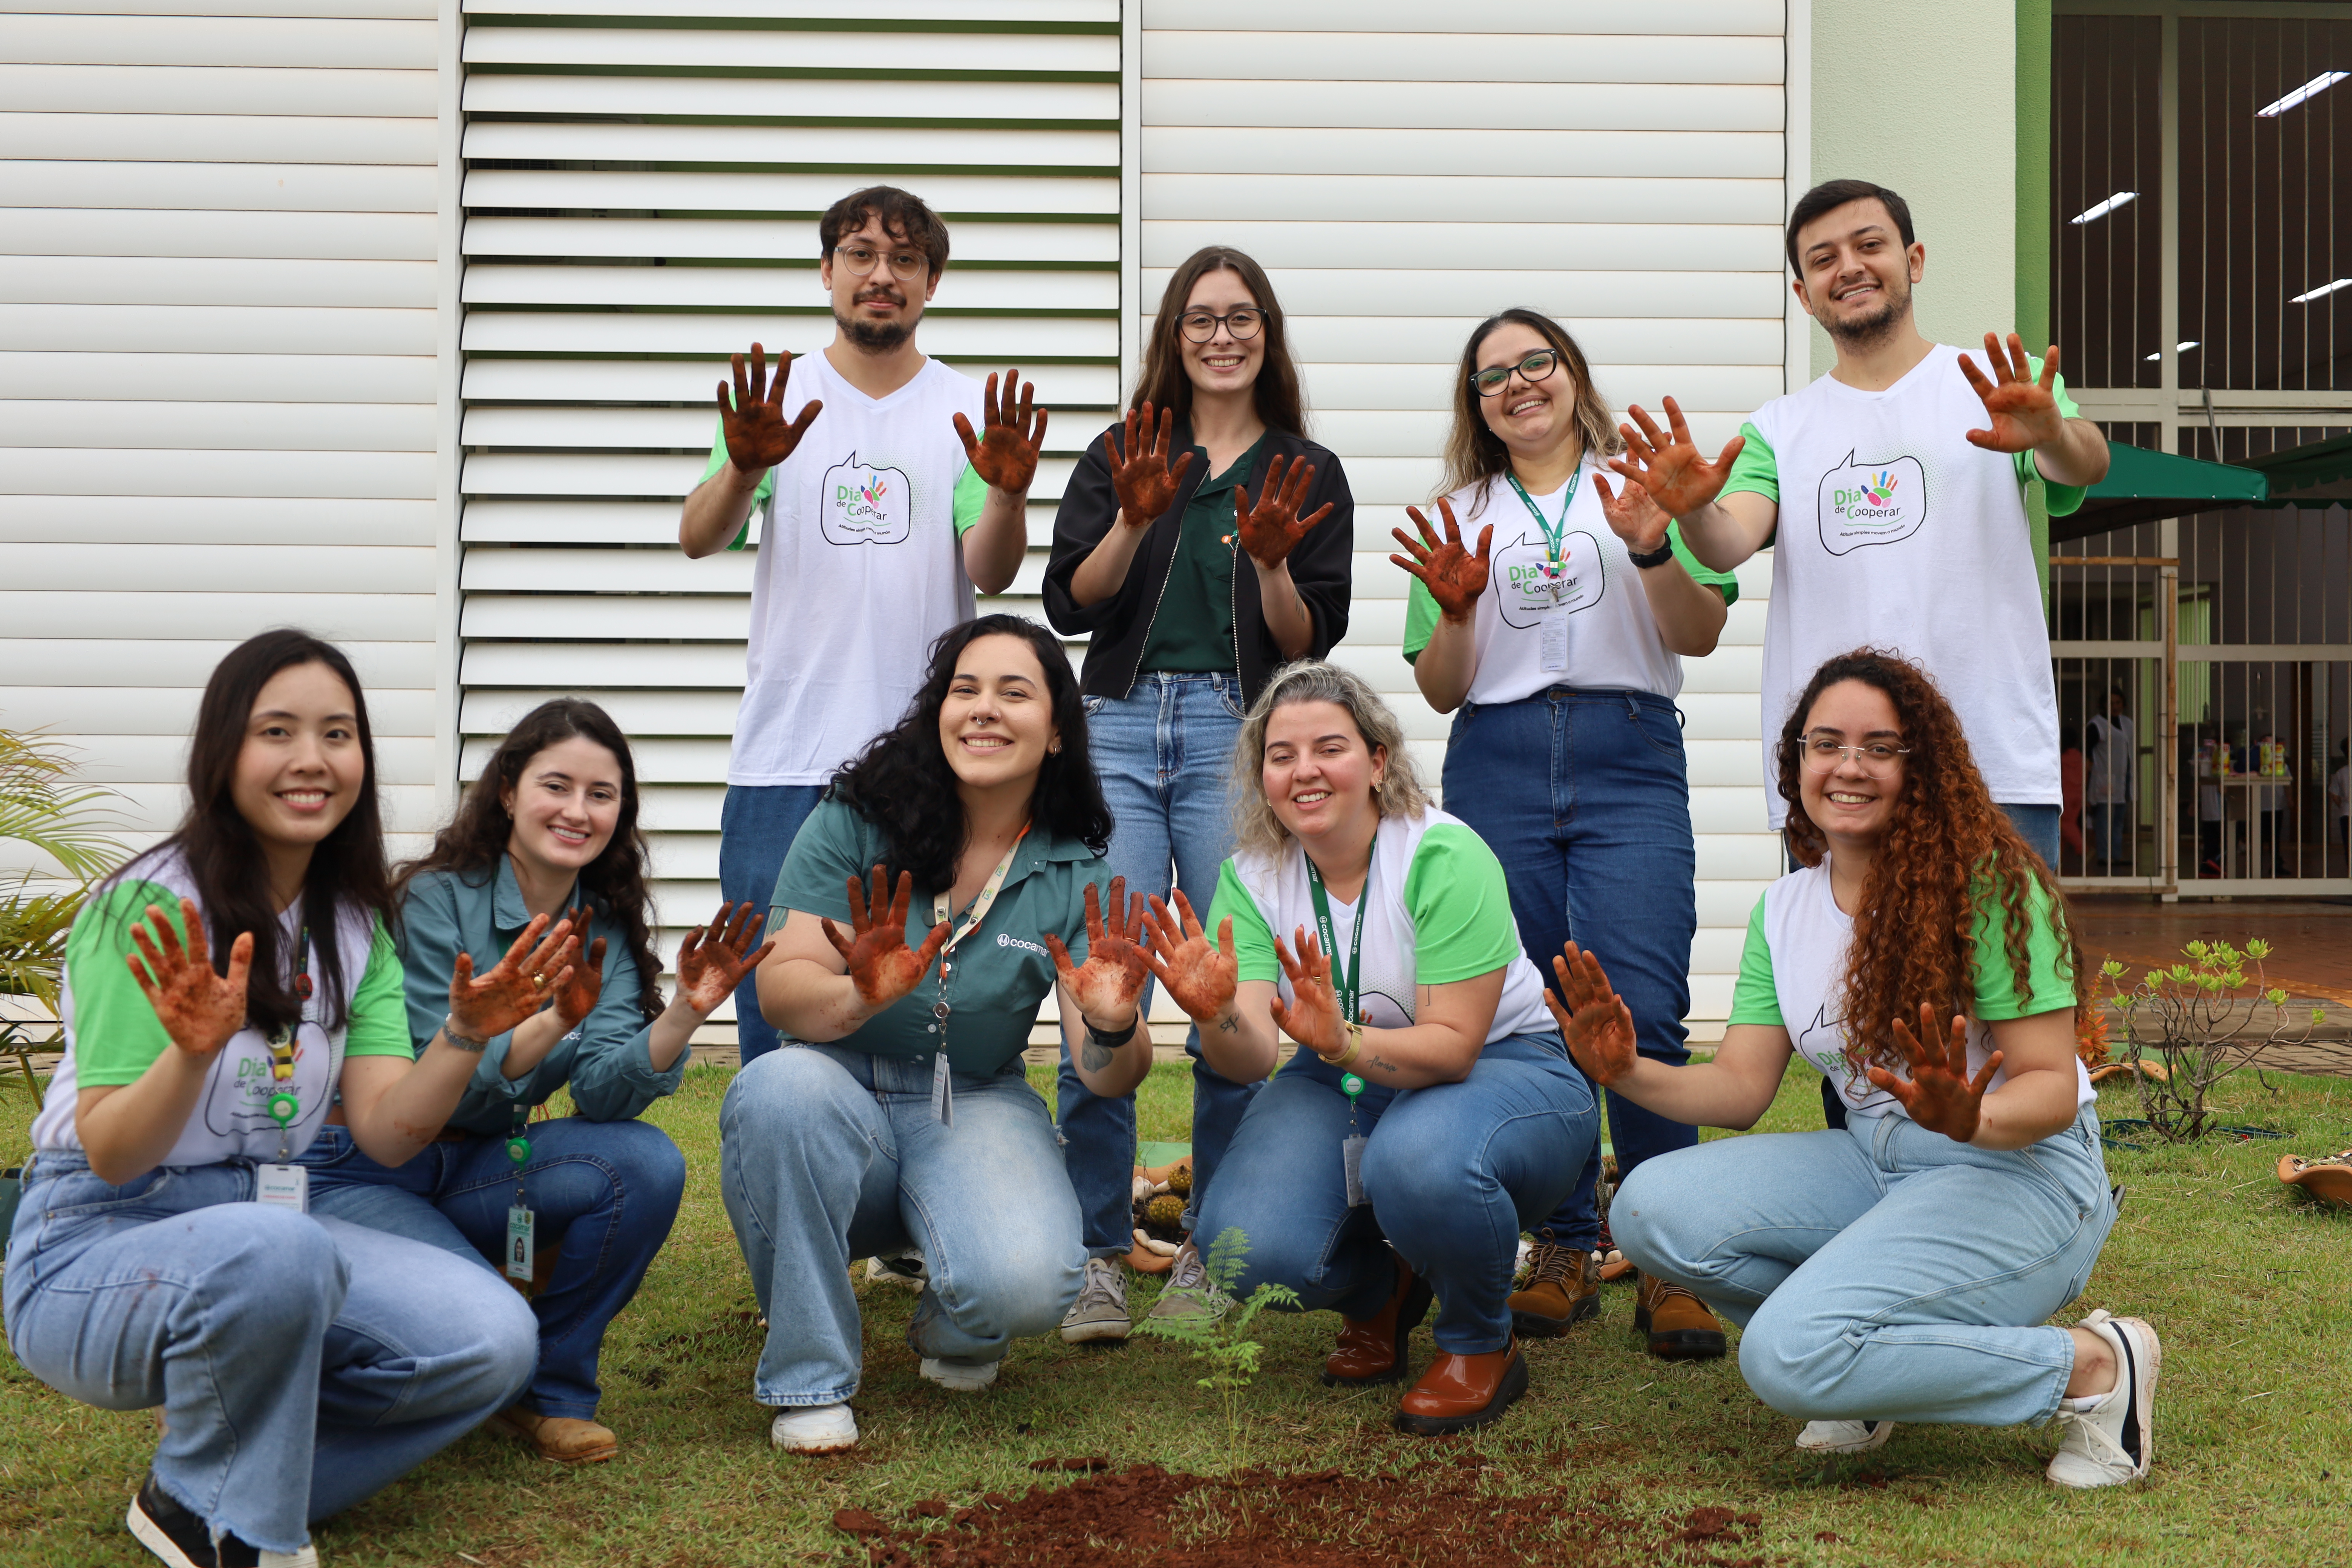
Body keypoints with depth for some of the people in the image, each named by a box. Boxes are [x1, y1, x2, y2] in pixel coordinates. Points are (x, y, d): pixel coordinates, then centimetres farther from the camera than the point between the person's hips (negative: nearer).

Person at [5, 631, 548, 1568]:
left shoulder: (355, 928, 6)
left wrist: (465, 1035, -21)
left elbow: (385, 1134, -4)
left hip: (270, 1227, 6)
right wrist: (193, 1052, -37)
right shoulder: (150, 911, -14)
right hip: (92, 1249, -6)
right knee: (277, 1249, -39)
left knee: (493, 1342, -15)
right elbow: (110, 1158, -18)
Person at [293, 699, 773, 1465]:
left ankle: (553, 1393, -3)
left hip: (478, 1170, 5)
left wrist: (686, 1012, -32)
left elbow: (603, 1092, -15)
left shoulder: (605, 930, 1)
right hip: (360, 1175, -5)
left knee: (646, 1164, -22)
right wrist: (554, 1021, -39)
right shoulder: (435, 900, -15)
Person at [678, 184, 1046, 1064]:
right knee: (771, 989, 2)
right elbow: (699, 538, -5)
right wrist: (744, 467, -26)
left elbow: (991, 572, -3)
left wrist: (1008, 494, -24)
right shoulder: (774, 401, 7)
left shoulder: (969, 412, 7)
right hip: (784, 755, 0)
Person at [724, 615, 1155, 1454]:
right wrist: (862, 996, -36)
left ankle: (951, 1329, 12)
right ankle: (809, 1377, -14)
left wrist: (1113, 1029, -32)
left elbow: (1108, 1078, -8)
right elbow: (778, 989, -14)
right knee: (779, 1088, -35)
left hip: (978, 1111, 0)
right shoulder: (857, 819, -6)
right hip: (841, 1096, 0)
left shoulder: (1076, 877, -2)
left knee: (1027, 1283, -29)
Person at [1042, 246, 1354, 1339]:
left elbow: (1309, 643, 5)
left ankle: (1209, 1252, 13)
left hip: (1241, 740, 0)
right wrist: (1134, 522, -11)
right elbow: (1070, 607, 3)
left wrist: (1270, 564, -12)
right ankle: (1097, 1258, 1)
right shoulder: (1121, 458, 14)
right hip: (1119, 728, 1)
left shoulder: (1310, 476, 11)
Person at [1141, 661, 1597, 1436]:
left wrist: (1342, 1042, -43)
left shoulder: (1445, 858, -21)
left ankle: (1483, 1345, -6)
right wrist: (1218, 1018, -41)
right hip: (1345, 1082, 4)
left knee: (1420, 1163, -39)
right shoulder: (1251, 876, -7)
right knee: (1246, 1248, -22)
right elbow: (1254, 1056, -17)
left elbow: (1453, 1046, -24)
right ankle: (1380, 1291, 15)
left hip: (1503, 1065, -4)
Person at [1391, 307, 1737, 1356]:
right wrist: (1457, 608, -4)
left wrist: (1654, 550, -14)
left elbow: (1701, 634, 3)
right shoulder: (1462, 517, 20)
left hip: (1629, 762, -2)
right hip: (1497, 767, 2)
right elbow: (1439, 691, 15)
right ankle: (1563, 1251, 12)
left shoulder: (1639, 489, 13)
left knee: (1641, 1013, -14)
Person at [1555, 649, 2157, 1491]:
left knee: (1790, 1356, -27)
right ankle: (1867, 1362, 2)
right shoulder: (1783, 909, 7)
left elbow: (2052, 1086, -14)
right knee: (1653, 1208, -16)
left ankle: (2092, 1366, -8)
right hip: (1869, 1163, 7)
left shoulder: (1991, 885, -12)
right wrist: (1629, 1073, -17)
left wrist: (1973, 1121, -37)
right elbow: (1742, 1087, 2)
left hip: (2016, 1172, -6)